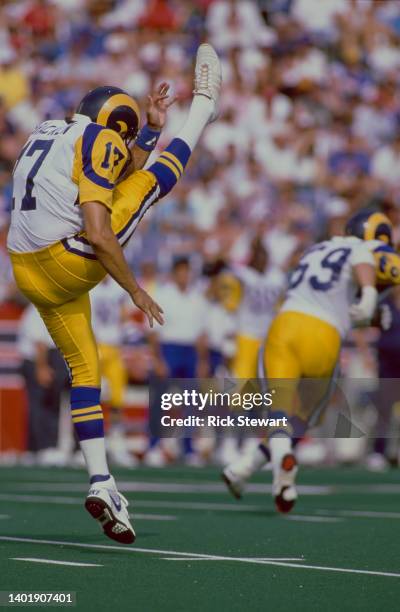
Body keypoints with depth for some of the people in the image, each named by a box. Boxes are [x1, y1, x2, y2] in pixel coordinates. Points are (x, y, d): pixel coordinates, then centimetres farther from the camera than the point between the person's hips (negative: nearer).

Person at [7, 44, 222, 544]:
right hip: (73, 263, -8)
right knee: (151, 181, 7)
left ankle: (100, 483, 13)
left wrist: (150, 128, 33)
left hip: (31, 274, 8)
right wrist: (136, 291, -11)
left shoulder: (47, 136, 16)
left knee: (83, 369, 16)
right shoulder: (99, 142, -10)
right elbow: (98, 233, -19)